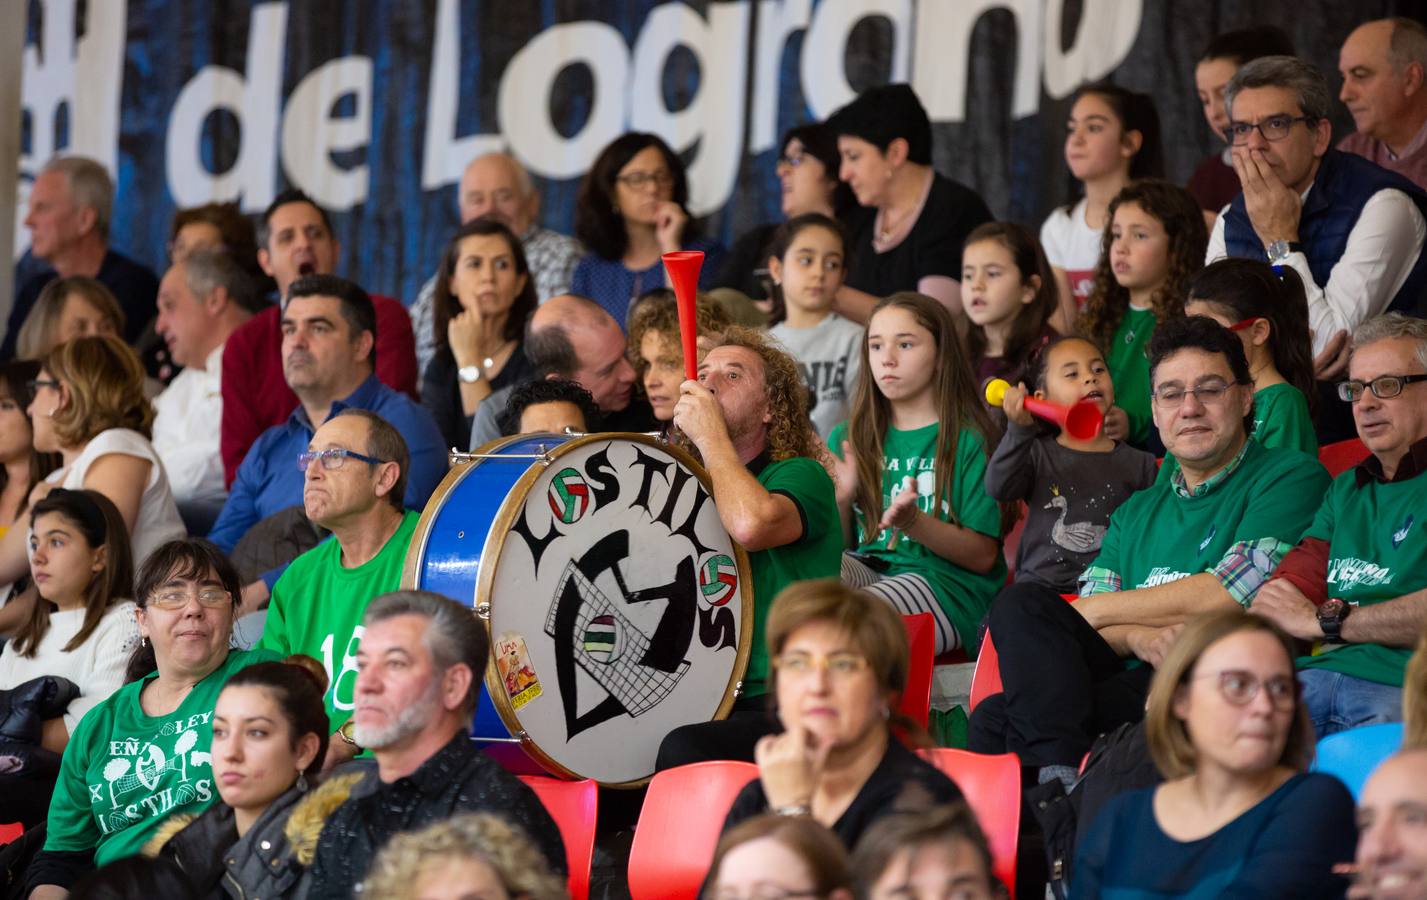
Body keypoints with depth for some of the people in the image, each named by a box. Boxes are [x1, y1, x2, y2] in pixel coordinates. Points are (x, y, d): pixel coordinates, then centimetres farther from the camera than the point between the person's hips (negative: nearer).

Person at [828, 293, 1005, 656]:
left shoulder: (969, 441, 2)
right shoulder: (848, 439, 17)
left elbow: (983, 556, -3)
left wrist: (915, 523, -19)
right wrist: (839, 501, -5)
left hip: (946, 581, -5)